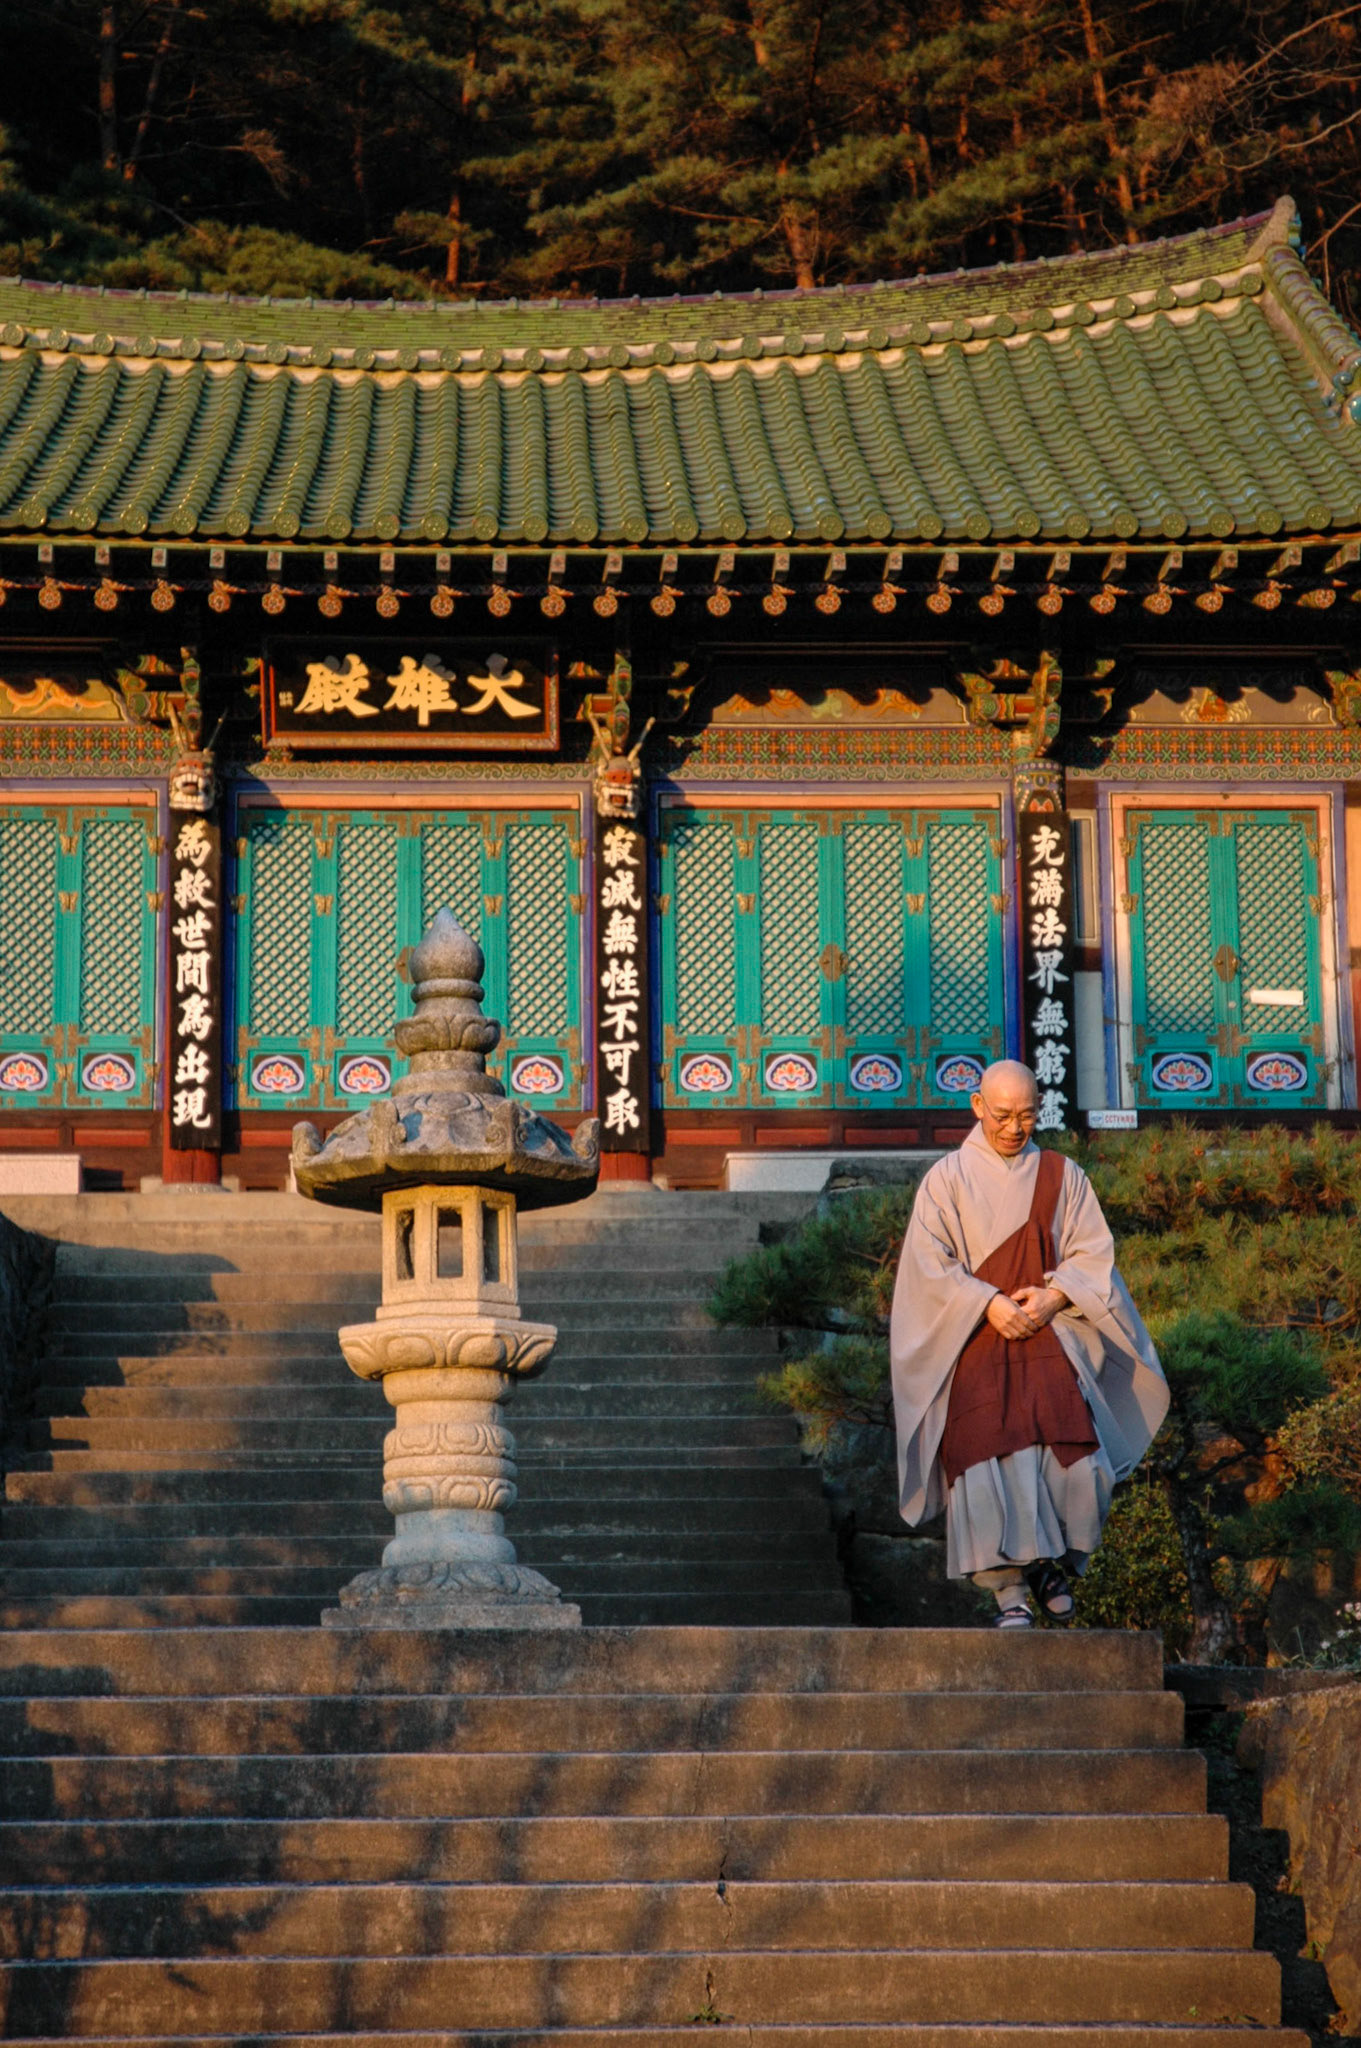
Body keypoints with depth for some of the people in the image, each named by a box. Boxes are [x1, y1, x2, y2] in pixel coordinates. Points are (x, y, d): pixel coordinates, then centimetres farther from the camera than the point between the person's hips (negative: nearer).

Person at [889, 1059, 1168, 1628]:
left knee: (1071, 1455, -12)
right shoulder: (947, 1180, 5)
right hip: (975, 1345, -1)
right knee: (992, 1461, -14)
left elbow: (1092, 1254, 6)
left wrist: (1053, 1296, -13)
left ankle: (1052, 1563, 13)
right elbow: (930, 1266, -3)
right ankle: (1009, 1591, -8)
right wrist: (990, 1305, -16)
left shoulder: (1062, 1177, 11)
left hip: (1050, 1341, 2)